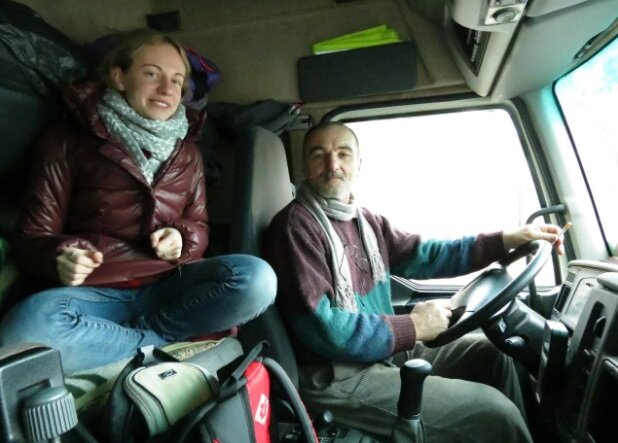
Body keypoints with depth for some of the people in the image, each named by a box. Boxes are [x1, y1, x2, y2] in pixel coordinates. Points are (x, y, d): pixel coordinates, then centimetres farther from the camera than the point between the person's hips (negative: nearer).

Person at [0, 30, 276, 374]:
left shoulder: (187, 151, 13)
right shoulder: (68, 142, 3)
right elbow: (34, 235, 2)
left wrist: (181, 239, -9)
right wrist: (61, 258, -22)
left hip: (166, 287, 2)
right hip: (96, 293, -1)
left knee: (256, 279, -25)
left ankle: (135, 334, -15)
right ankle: (166, 341, -15)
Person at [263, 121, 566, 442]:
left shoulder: (363, 220, 9)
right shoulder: (296, 225, -18)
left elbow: (421, 256, 10)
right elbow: (320, 327, -24)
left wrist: (506, 240, 5)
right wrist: (413, 327, -17)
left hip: (385, 351, 9)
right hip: (337, 376, -8)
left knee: (488, 353, 15)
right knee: (493, 412, -11)